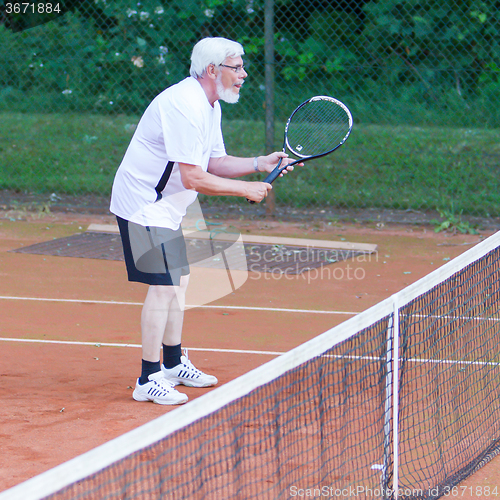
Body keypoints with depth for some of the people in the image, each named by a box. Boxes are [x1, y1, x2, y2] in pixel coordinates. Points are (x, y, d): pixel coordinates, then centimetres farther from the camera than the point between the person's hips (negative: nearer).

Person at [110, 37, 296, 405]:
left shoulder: (210, 106, 8)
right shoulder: (184, 106, -26)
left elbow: (214, 163, 13)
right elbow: (194, 178, -28)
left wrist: (259, 164, -2)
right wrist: (246, 189, -18)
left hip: (166, 208, 11)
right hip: (143, 206, -11)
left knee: (178, 282, 16)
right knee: (163, 286, -13)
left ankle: (174, 364, 30)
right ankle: (149, 379, -7)